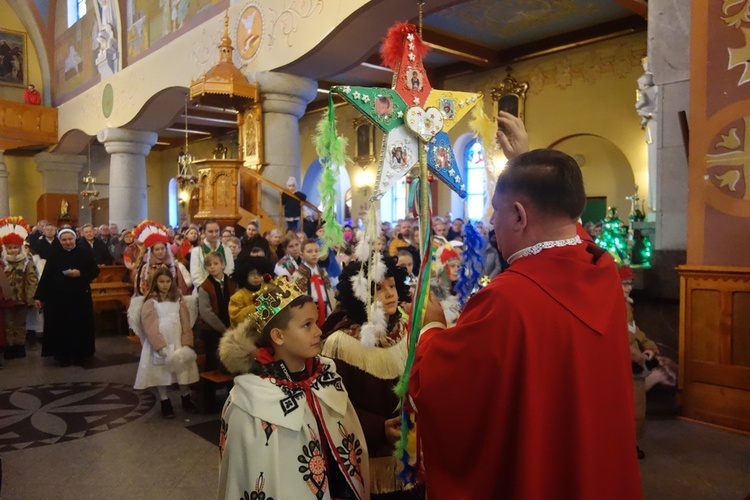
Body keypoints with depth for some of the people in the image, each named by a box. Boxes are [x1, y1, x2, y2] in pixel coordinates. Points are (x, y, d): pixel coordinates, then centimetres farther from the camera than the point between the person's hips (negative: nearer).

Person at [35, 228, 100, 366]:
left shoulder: (85, 253, -1)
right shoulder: (54, 255, 1)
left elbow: (95, 271, 0)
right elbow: (46, 276, 0)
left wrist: (80, 273, -18)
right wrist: (39, 296, -3)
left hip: (80, 297, -1)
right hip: (57, 297, 1)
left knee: (79, 327, 5)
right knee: (60, 328, 4)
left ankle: (79, 355, 18)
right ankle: (63, 356, 16)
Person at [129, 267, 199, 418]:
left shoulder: (178, 300, 7)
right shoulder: (150, 302, -5)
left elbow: (186, 323, 1)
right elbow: (150, 327, -12)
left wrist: (186, 343, -11)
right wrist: (161, 347, -21)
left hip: (178, 342, 3)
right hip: (159, 344, -3)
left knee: (183, 371, 10)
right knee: (161, 372, 5)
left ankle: (186, 400, 27)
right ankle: (165, 404, 19)